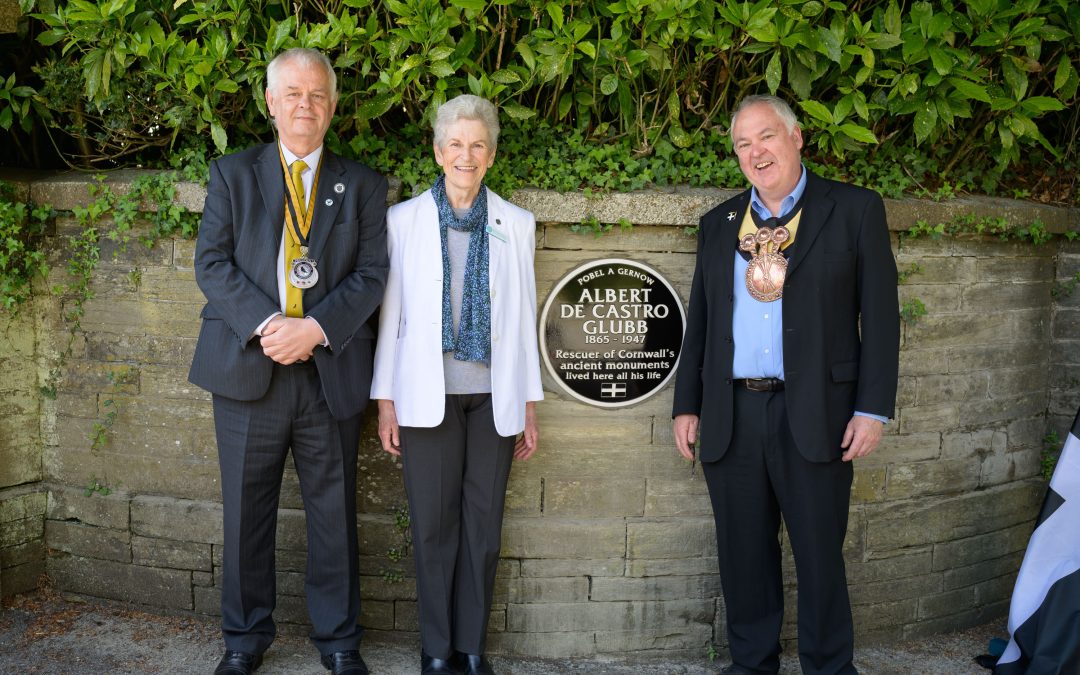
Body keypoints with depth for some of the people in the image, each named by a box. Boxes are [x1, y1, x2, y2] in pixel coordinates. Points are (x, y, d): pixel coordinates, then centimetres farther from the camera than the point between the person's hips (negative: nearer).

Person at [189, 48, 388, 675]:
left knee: (334, 513, 8)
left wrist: (315, 327, -15)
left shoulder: (362, 185, 8)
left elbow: (371, 274, 0)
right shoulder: (232, 175, 8)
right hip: (248, 366, 0)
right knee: (247, 511, 10)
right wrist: (265, 324, -16)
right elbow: (212, 262, -1)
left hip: (331, 371, 0)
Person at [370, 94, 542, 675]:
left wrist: (530, 405, 7)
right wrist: (385, 399, 1)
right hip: (428, 393, -1)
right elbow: (390, 312, 4)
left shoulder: (516, 224, 7)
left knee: (483, 524, 6)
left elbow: (524, 317, 8)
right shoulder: (404, 219, 4)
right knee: (434, 523, 3)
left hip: (493, 396, 1)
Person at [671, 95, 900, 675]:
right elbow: (699, 321, 16)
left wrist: (873, 409, -8)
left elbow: (880, 315, -2)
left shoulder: (855, 210, 2)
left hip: (815, 417, -3)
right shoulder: (718, 224, 14)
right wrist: (686, 405, 10)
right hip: (731, 416, 4)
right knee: (744, 557, 11)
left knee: (820, 556, 5)